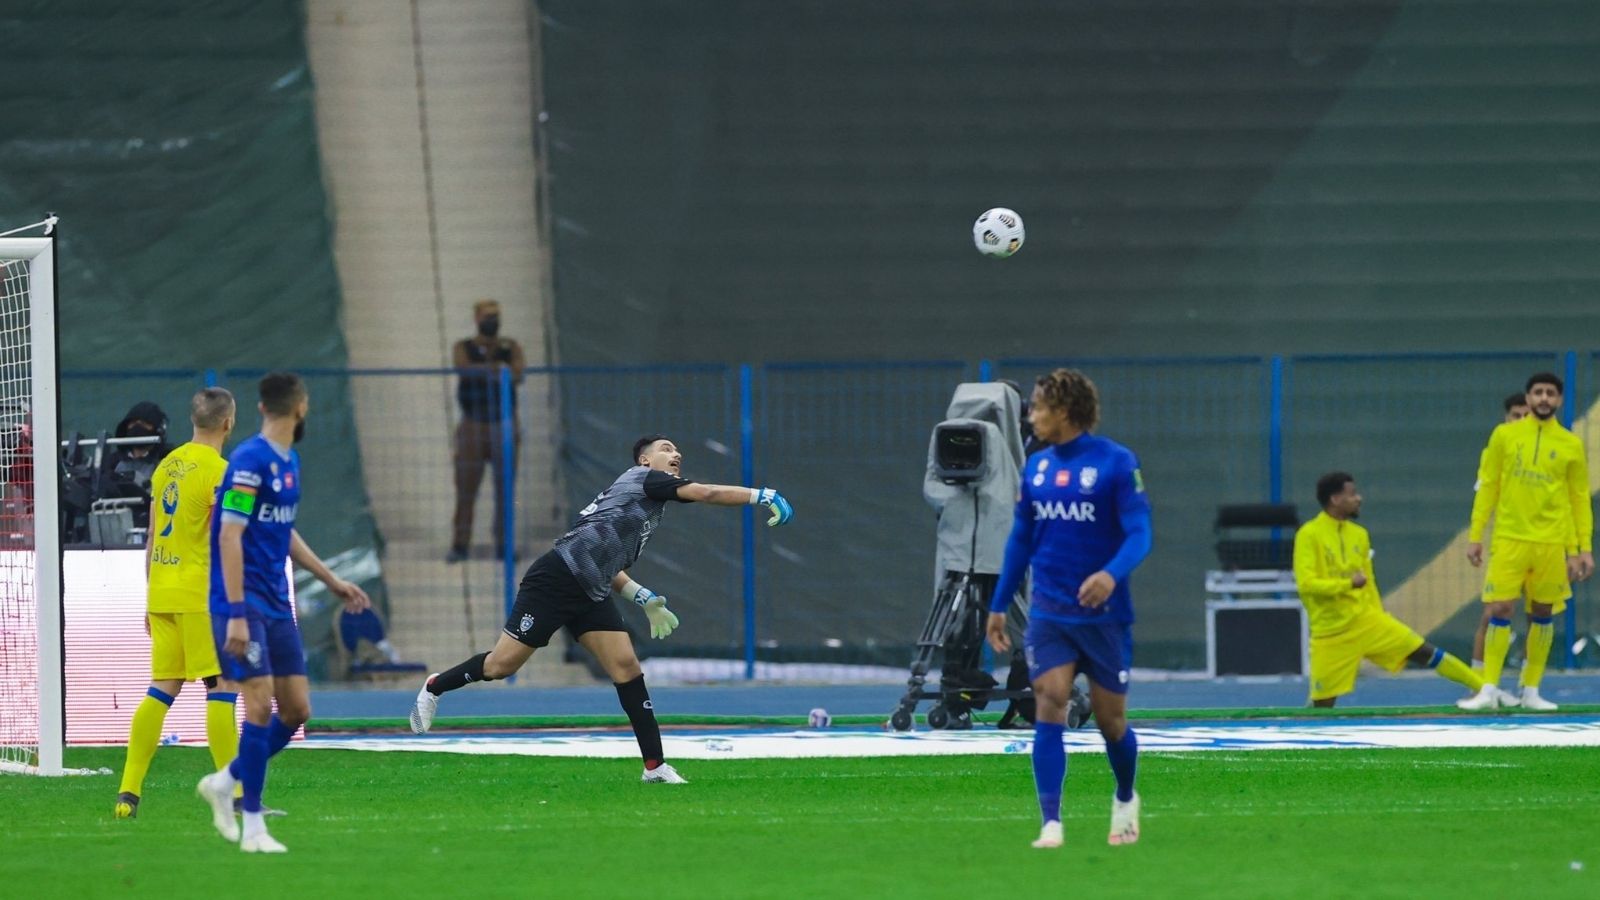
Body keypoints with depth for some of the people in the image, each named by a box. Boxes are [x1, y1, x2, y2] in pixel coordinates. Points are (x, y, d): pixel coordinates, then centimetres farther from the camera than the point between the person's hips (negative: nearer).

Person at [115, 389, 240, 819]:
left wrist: (150, 600, 22)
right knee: (223, 687, -3)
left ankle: (129, 790, 2)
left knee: (162, 689, 7)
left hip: (162, 590, 7)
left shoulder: (167, 465, 13)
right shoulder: (219, 471, -10)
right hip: (200, 594, -7)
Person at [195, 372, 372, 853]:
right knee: (261, 705, -11)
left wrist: (332, 580, 29)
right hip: (244, 603, -9)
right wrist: (236, 615, -23)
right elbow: (230, 537, -19)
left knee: (296, 709, 5)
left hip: (276, 605, 9)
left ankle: (225, 782, 22)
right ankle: (252, 827, -5)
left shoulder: (289, 462, 13)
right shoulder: (250, 461, -15)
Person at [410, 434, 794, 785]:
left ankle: (655, 766, -8)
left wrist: (644, 598, 20)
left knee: (626, 667, -4)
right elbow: (707, 493, -14)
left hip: (590, 594, 10)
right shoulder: (643, 478, -2)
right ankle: (435, 687, 20)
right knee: (502, 664, -6)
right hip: (557, 578, -10)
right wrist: (763, 496, -14)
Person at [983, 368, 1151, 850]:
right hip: (1049, 614, 3)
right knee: (1049, 706, -12)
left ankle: (1125, 800, 36)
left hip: (1104, 612, -3)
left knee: (1110, 718, 7)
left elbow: (1139, 534, -14)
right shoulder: (1036, 467, 7)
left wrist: (1112, 574, -33)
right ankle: (1051, 824, -16)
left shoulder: (1117, 462, -9)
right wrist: (998, 606, 16)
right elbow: (1020, 539, 15)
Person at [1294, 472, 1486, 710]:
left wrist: (1380, 624, 18)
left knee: (1426, 653, -3)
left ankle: (1486, 690, 1)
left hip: (1366, 619, 5)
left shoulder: (1359, 535, 10)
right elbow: (1305, 583, -19)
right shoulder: (1309, 535, -10)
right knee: (1322, 704, -5)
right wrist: (1347, 584, -26)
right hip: (1331, 631, -4)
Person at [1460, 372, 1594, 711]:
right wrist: (1475, 535, 2)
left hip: (1551, 543, 1)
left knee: (1543, 614, 5)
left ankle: (1531, 691, 13)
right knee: (1499, 610, -7)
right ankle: (1489, 690, -3)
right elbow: (1487, 487, 6)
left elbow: (1580, 499, 7)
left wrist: (1585, 548, 3)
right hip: (1509, 539, -1)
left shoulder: (1571, 445, 4)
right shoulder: (1504, 435, 4)